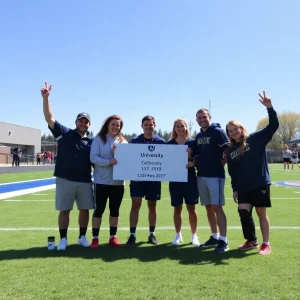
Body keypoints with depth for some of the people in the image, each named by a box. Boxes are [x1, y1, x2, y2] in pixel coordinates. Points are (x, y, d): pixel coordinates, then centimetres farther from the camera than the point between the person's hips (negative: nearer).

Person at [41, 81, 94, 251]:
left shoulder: (92, 141, 8)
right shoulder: (64, 133, 2)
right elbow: (49, 118, -8)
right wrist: (46, 98, -17)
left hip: (85, 181, 3)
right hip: (65, 180, -2)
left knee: (85, 210, 9)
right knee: (64, 210, 5)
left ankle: (82, 237, 25)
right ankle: (63, 239, 18)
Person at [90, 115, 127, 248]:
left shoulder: (123, 141, 9)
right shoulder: (98, 139, -1)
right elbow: (93, 158, -11)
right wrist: (109, 162, -23)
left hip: (118, 182, 4)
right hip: (101, 181, -4)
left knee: (115, 210, 10)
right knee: (99, 209, 1)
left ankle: (113, 236, 22)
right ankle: (95, 238, 11)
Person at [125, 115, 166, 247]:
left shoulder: (161, 142, 2)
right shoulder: (134, 141, 2)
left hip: (154, 179, 1)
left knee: (152, 206, 9)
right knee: (135, 205, -3)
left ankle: (152, 234, 21)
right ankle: (132, 235, 3)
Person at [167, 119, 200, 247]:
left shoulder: (193, 142, 2)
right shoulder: (170, 143, 5)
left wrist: (193, 163, -19)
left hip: (190, 178, -1)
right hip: (175, 179, 1)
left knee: (191, 208, 2)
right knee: (177, 208, 9)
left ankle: (194, 235, 16)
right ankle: (178, 235, 22)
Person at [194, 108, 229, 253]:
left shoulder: (218, 132, -7)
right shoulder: (198, 136, 15)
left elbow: (228, 150, -12)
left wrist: (222, 163, -10)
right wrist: (194, 162, 4)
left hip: (215, 176, -7)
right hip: (201, 176, 7)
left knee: (217, 207, -10)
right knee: (208, 207, 12)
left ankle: (223, 240, -4)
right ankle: (214, 237, 23)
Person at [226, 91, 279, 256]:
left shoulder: (256, 139, -3)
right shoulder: (230, 151, 9)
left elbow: (273, 126, -12)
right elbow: (232, 173, 12)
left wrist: (269, 108, -24)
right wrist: (234, 189, 8)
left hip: (260, 183, -4)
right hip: (243, 187, 4)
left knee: (261, 213, 3)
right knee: (243, 211, -2)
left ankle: (266, 244, 18)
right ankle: (251, 241, 19)